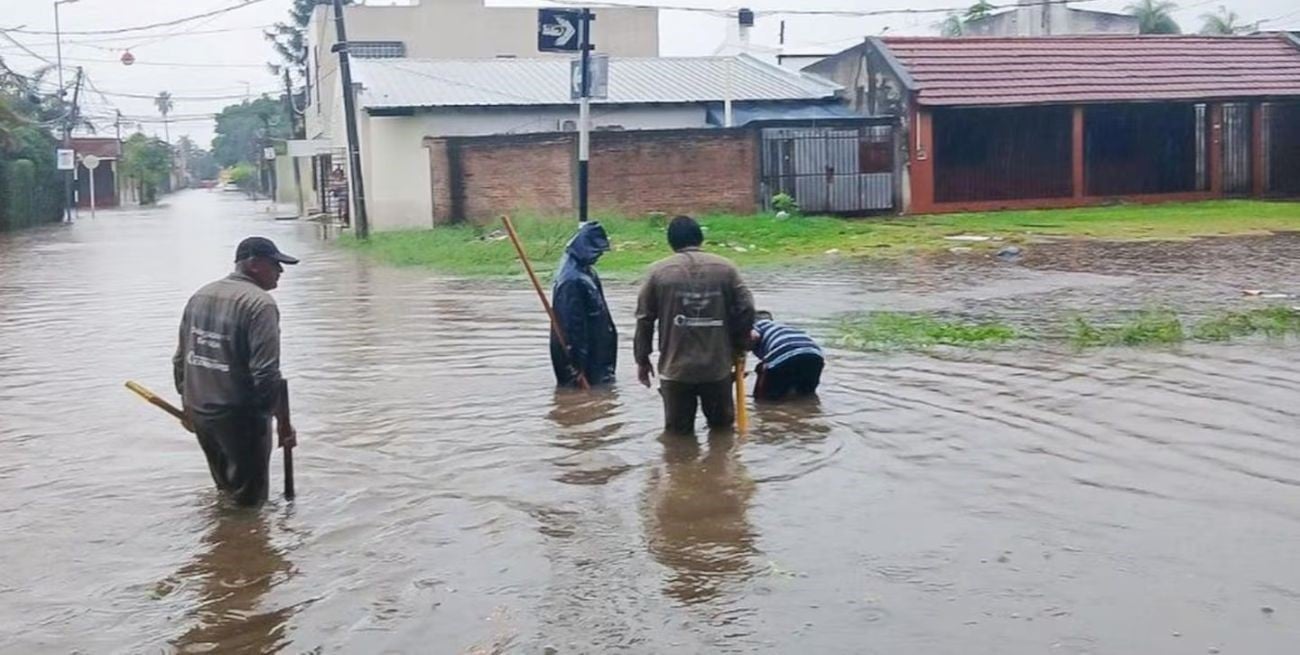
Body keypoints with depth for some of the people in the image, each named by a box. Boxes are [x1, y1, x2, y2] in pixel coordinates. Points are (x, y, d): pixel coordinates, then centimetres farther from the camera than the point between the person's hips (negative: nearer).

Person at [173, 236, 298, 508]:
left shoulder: (199, 296, 9)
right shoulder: (260, 304, -17)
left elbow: (180, 359, 14)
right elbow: (266, 373, -22)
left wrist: (188, 402, 25)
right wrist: (283, 420, -15)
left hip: (199, 412, 8)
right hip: (240, 416, -8)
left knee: (225, 485, 25)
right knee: (250, 498, 4)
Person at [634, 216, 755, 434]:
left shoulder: (659, 271, -2)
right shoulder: (725, 268, 1)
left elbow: (644, 319, 0)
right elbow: (746, 310, -1)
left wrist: (642, 359, 11)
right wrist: (738, 347, 13)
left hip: (675, 369, -1)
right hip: (718, 367, 1)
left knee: (678, 430, 9)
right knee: (722, 425, 17)